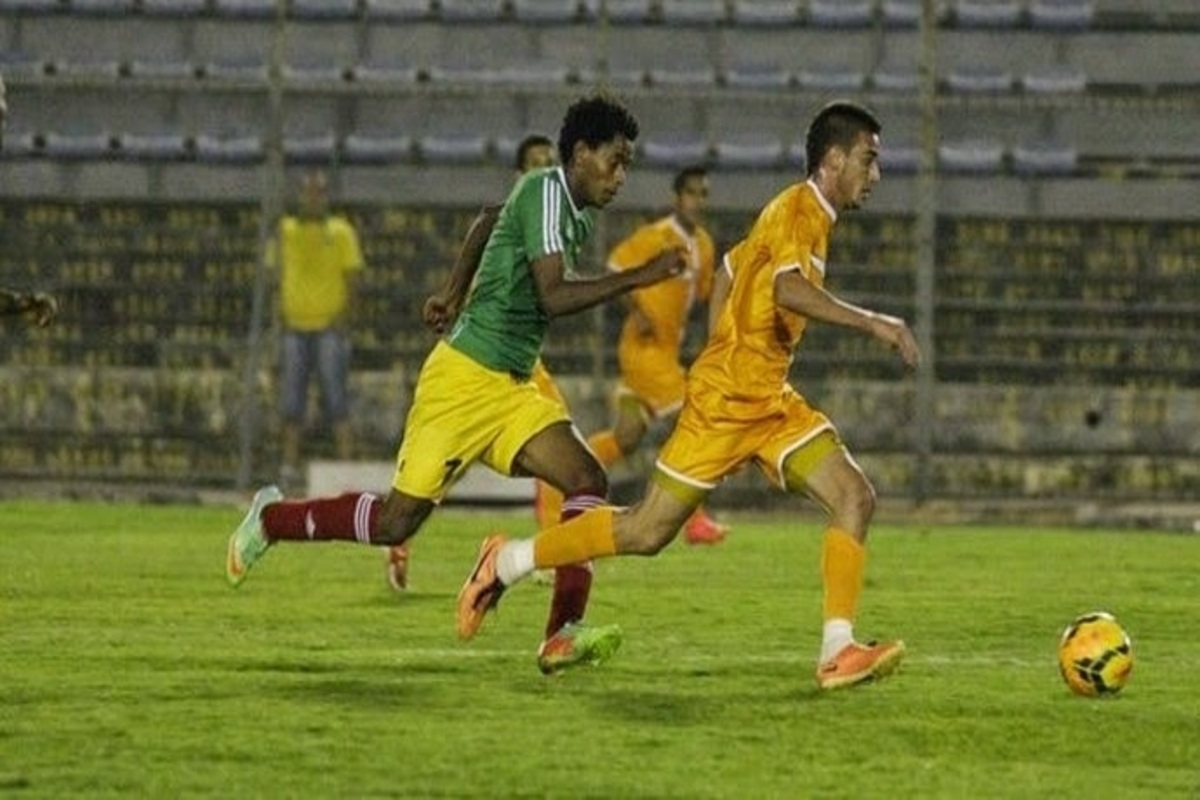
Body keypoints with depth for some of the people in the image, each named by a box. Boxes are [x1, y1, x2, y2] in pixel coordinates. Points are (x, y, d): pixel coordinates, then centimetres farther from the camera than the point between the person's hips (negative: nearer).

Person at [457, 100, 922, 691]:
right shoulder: (797, 209, -12)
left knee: (854, 498, -7)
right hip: (726, 398, -9)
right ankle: (507, 563, 10)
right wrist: (870, 322, -32)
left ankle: (838, 652, -13)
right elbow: (788, 289, -31)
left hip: (770, 401, 9)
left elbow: (728, 271, 28)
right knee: (649, 530, -5)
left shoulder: (808, 216, 17)